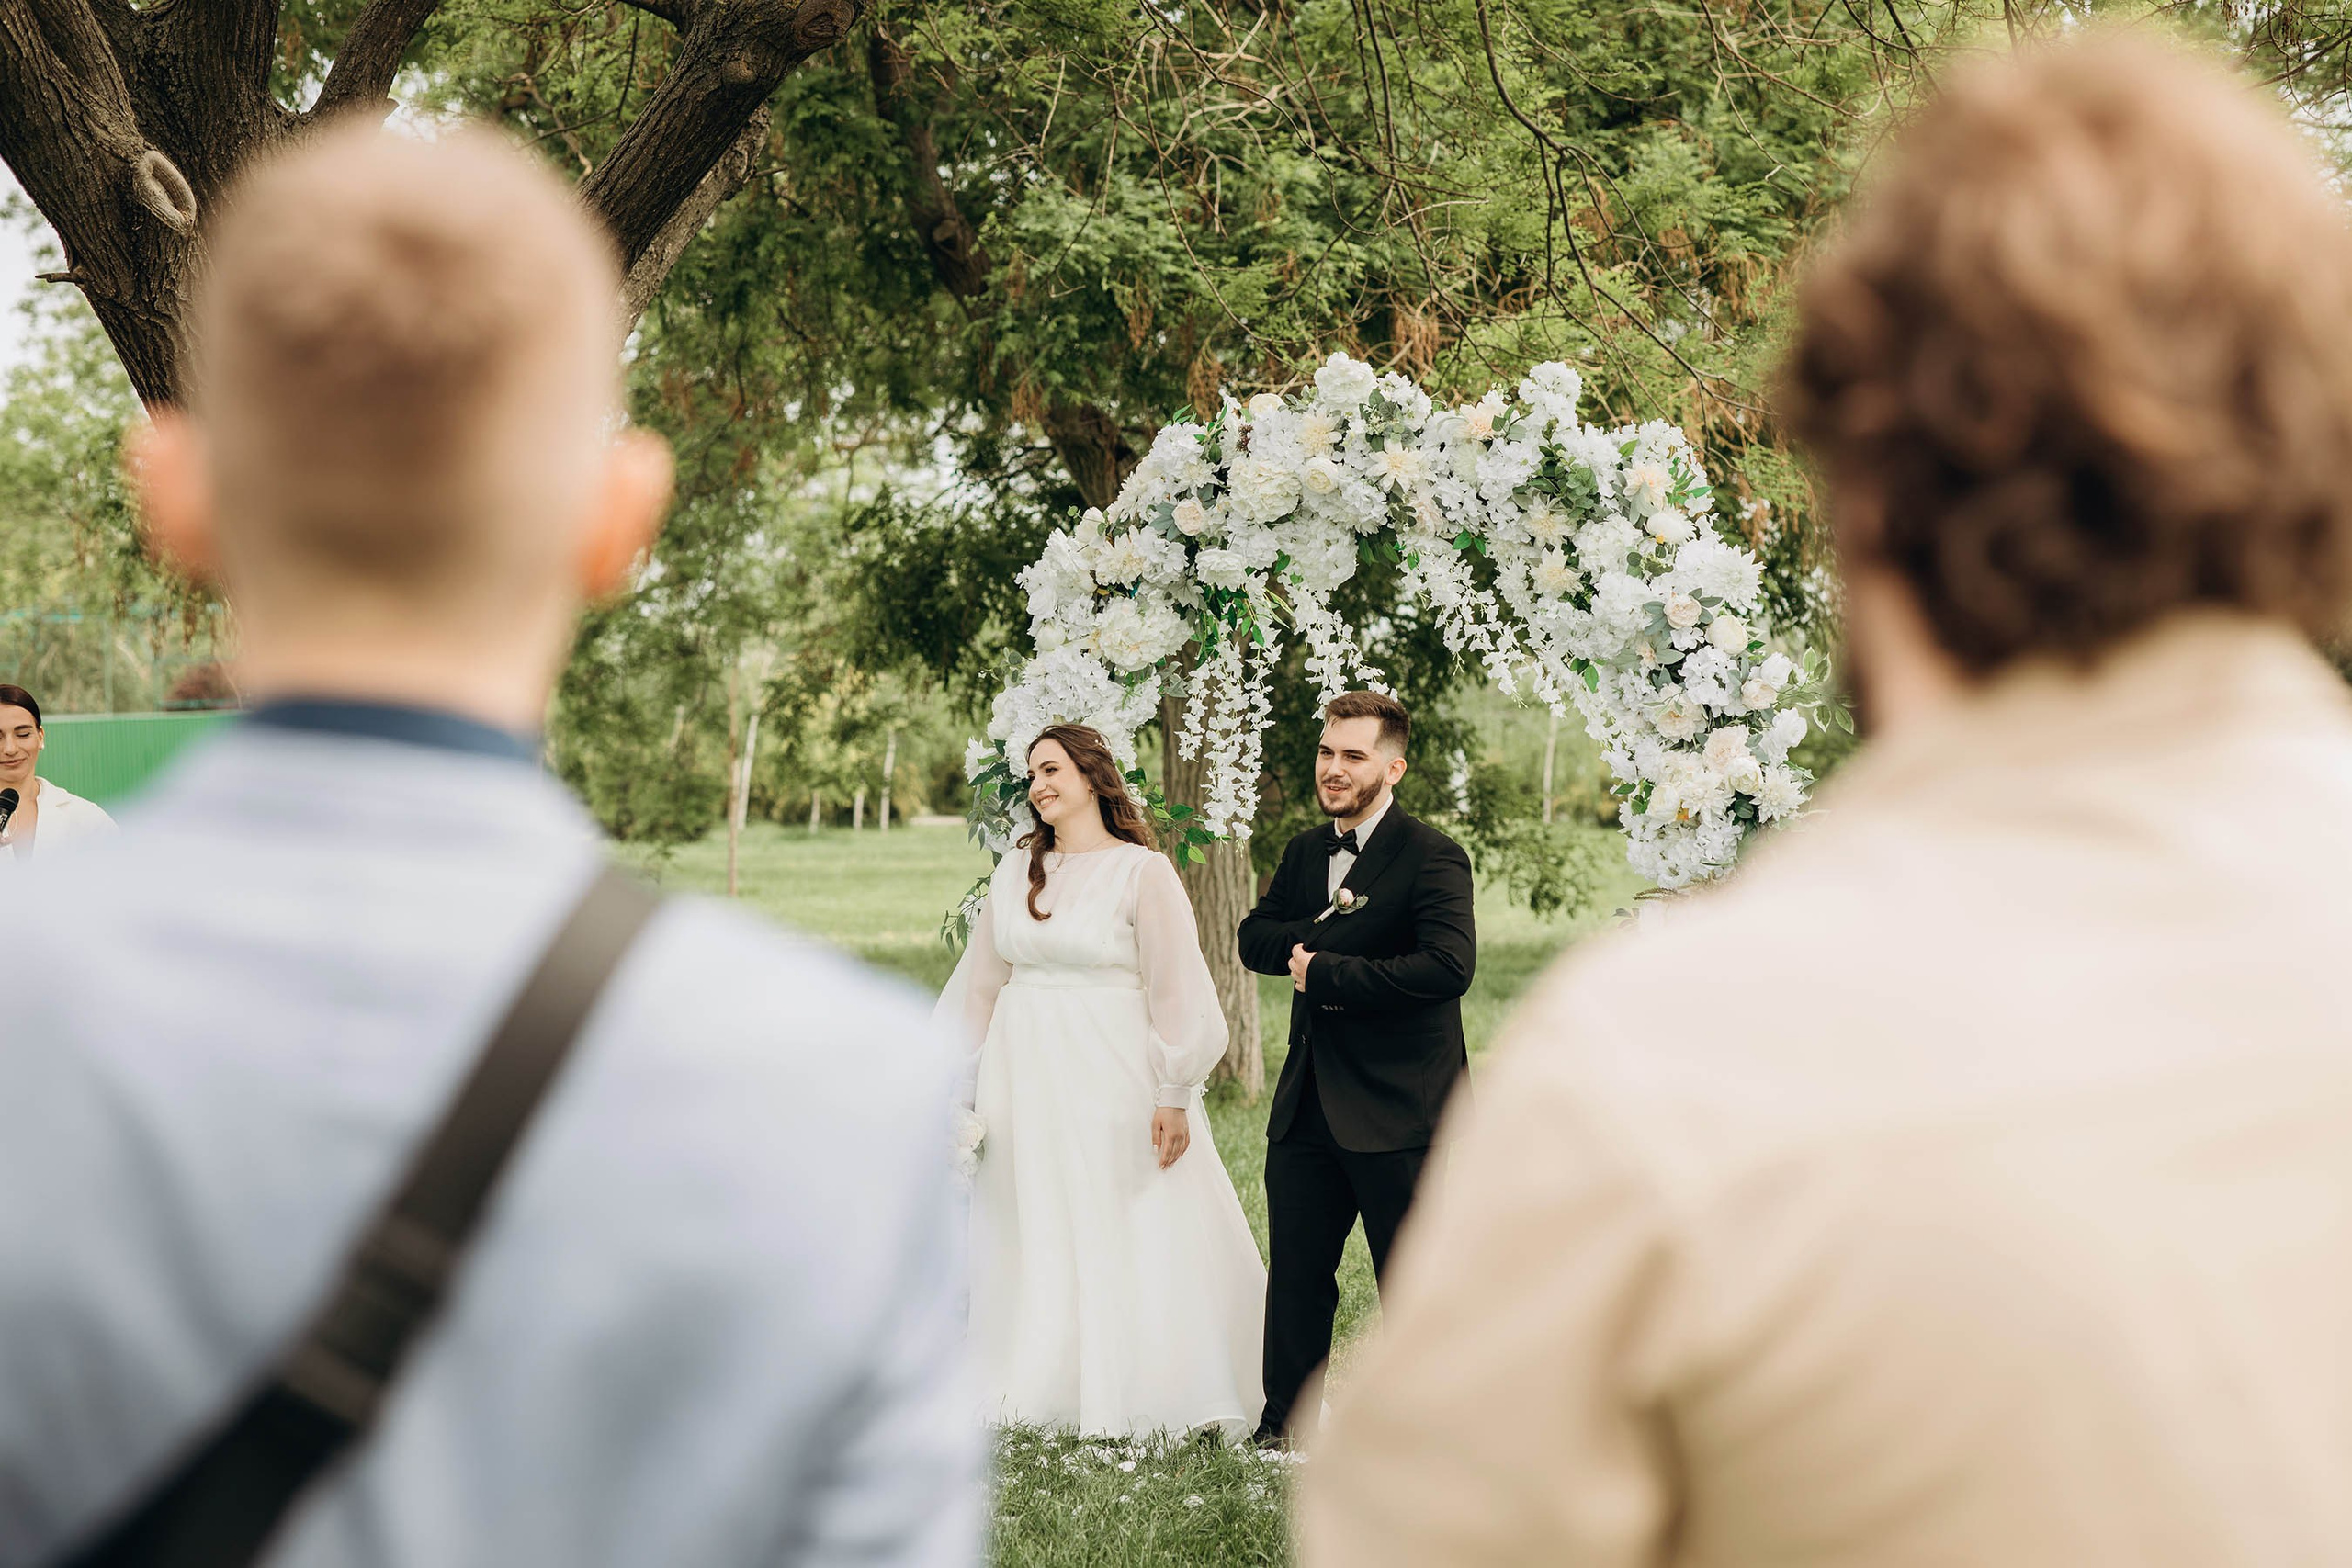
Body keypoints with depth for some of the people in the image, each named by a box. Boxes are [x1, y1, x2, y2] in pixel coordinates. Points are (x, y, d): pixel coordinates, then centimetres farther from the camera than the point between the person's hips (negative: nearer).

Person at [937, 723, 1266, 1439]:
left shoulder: (1143, 872, -5)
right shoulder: (1015, 872, 9)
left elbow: (1175, 989, -7)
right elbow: (980, 984, 14)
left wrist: (1174, 1096, -12)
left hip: (1111, 1077, -5)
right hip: (1025, 1077, 5)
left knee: (1134, 1238, -2)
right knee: (1028, 1238, 7)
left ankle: (1144, 1398, 7)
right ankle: (1038, 1391, 15)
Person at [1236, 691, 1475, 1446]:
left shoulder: (1430, 856, -11)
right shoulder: (1304, 853, 14)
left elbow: (1449, 967, -24)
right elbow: (1255, 938, 7)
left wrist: (1325, 972, -18)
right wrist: (1329, 926, -13)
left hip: (1395, 1106, -6)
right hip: (1308, 1101, 7)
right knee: (1295, 1270, 10)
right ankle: (1287, 1423, 21)